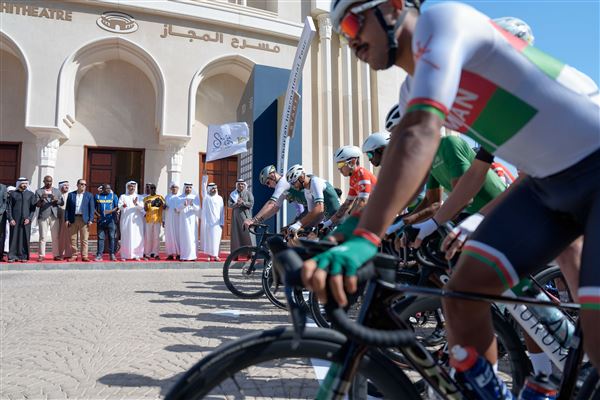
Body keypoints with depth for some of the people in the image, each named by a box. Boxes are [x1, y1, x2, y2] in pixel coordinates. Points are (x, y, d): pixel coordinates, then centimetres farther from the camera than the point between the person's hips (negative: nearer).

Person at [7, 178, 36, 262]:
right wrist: (10, 219, -5)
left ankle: (23, 256, 6)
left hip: (26, 220, 0)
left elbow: (33, 208, 5)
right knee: (14, 238, 0)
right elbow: (9, 207, 5)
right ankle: (12, 257, 5)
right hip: (14, 220, 0)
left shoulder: (31, 194, 9)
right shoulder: (13, 194, 8)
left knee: (24, 238, 0)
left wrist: (29, 218, -6)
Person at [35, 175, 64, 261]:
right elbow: (37, 204, 2)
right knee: (43, 237, -3)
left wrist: (56, 200, -13)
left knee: (56, 237, 0)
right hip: (43, 216, -2)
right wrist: (41, 199, -18)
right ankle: (41, 255, 0)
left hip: (55, 216, 2)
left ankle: (56, 255, 3)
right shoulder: (39, 191, 8)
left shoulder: (57, 191, 15)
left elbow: (62, 202, 8)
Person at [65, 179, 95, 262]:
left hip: (84, 219, -1)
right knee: (73, 239, 4)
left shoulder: (89, 195, 8)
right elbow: (67, 208, 8)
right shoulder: (71, 195, 11)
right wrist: (66, 219, -1)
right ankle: (74, 256, 11)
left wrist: (91, 220, -5)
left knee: (84, 239, -1)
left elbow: (91, 208, 4)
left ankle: (84, 256, 2)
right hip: (73, 219, 1)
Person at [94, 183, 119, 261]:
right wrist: (98, 214, -5)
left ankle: (112, 254, 4)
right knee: (100, 237, 1)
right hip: (101, 220, 1)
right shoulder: (97, 196, 12)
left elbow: (117, 207, 1)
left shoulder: (113, 196, 8)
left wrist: (111, 211, -16)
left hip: (111, 220, -1)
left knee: (112, 237, -1)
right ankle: (99, 255, 4)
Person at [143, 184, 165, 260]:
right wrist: (146, 204, -19)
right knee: (148, 237, -1)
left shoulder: (160, 197, 10)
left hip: (157, 219, 0)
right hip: (149, 219, 0)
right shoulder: (146, 198, 9)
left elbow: (164, 207, 3)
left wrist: (161, 203, -16)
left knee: (157, 237, -2)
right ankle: (147, 253, 6)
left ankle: (155, 254, 2)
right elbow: (145, 209, 2)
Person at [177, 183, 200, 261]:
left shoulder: (195, 197, 8)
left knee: (192, 237, -4)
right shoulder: (180, 198, 8)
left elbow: (198, 209, -2)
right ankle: (184, 256, -2)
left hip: (192, 220, 0)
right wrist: (184, 205, -20)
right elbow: (177, 209, -1)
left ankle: (192, 255, -4)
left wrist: (192, 204, -22)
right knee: (184, 237, -3)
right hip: (183, 220, 0)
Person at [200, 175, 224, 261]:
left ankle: (215, 255, 2)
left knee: (216, 238, -3)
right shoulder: (206, 196, 9)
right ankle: (210, 255, 5)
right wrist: (205, 177, -11)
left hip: (216, 222, 0)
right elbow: (204, 187, -2)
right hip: (207, 220, 0)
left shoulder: (219, 198, 10)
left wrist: (222, 222, 1)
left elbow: (222, 211, 8)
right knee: (207, 237, 0)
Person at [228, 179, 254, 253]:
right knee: (236, 234, -1)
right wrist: (236, 204, -15)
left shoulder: (248, 193, 7)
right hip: (236, 216, 2)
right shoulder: (233, 194, 13)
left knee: (247, 234, -7)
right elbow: (229, 204, 2)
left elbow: (251, 203, -3)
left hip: (245, 216, -2)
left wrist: (243, 203, -14)